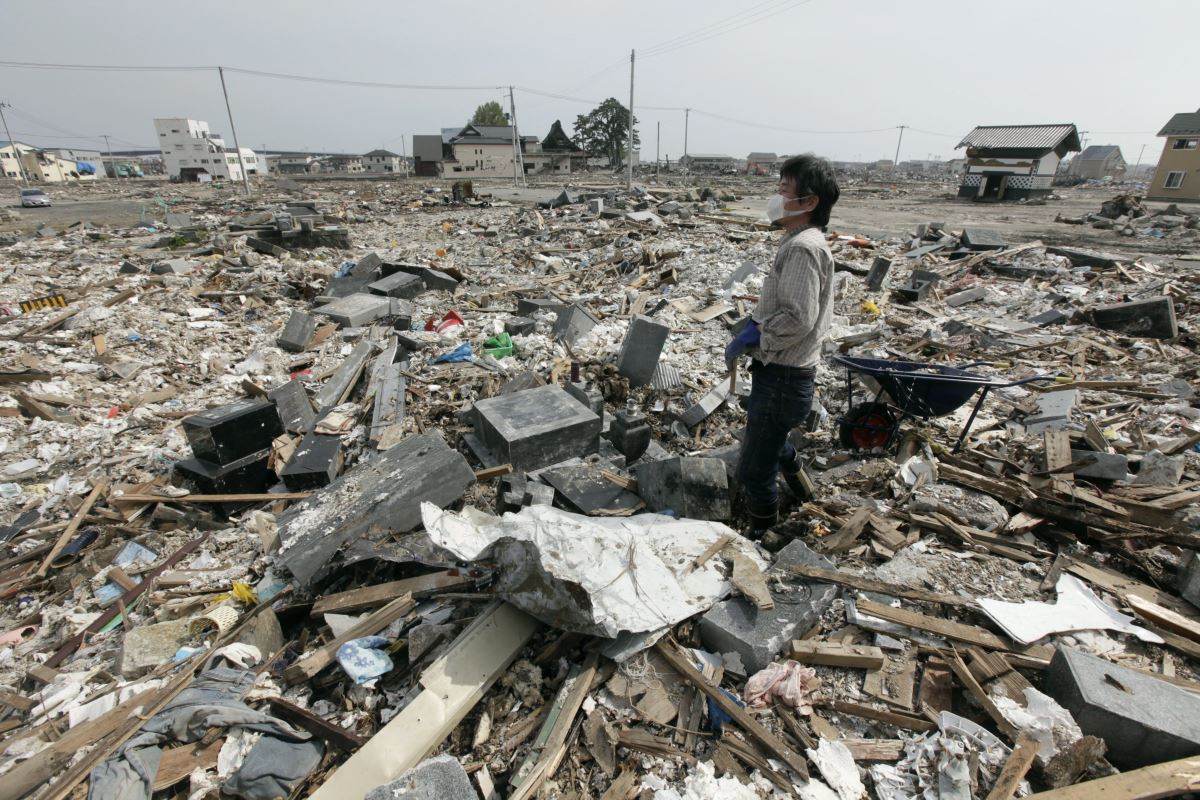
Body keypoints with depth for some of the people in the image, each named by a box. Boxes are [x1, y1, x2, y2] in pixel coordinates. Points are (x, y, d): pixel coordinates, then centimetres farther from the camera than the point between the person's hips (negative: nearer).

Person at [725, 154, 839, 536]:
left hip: (782, 378, -11)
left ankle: (760, 537, 23)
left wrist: (749, 338, -18)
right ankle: (795, 478, 61)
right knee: (771, 436, 36)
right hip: (782, 372, 11)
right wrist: (755, 321, 2)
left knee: (753, 470, 2)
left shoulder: (803, 247, -21)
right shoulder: (800, 242, 11)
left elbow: (798, 318, -28)